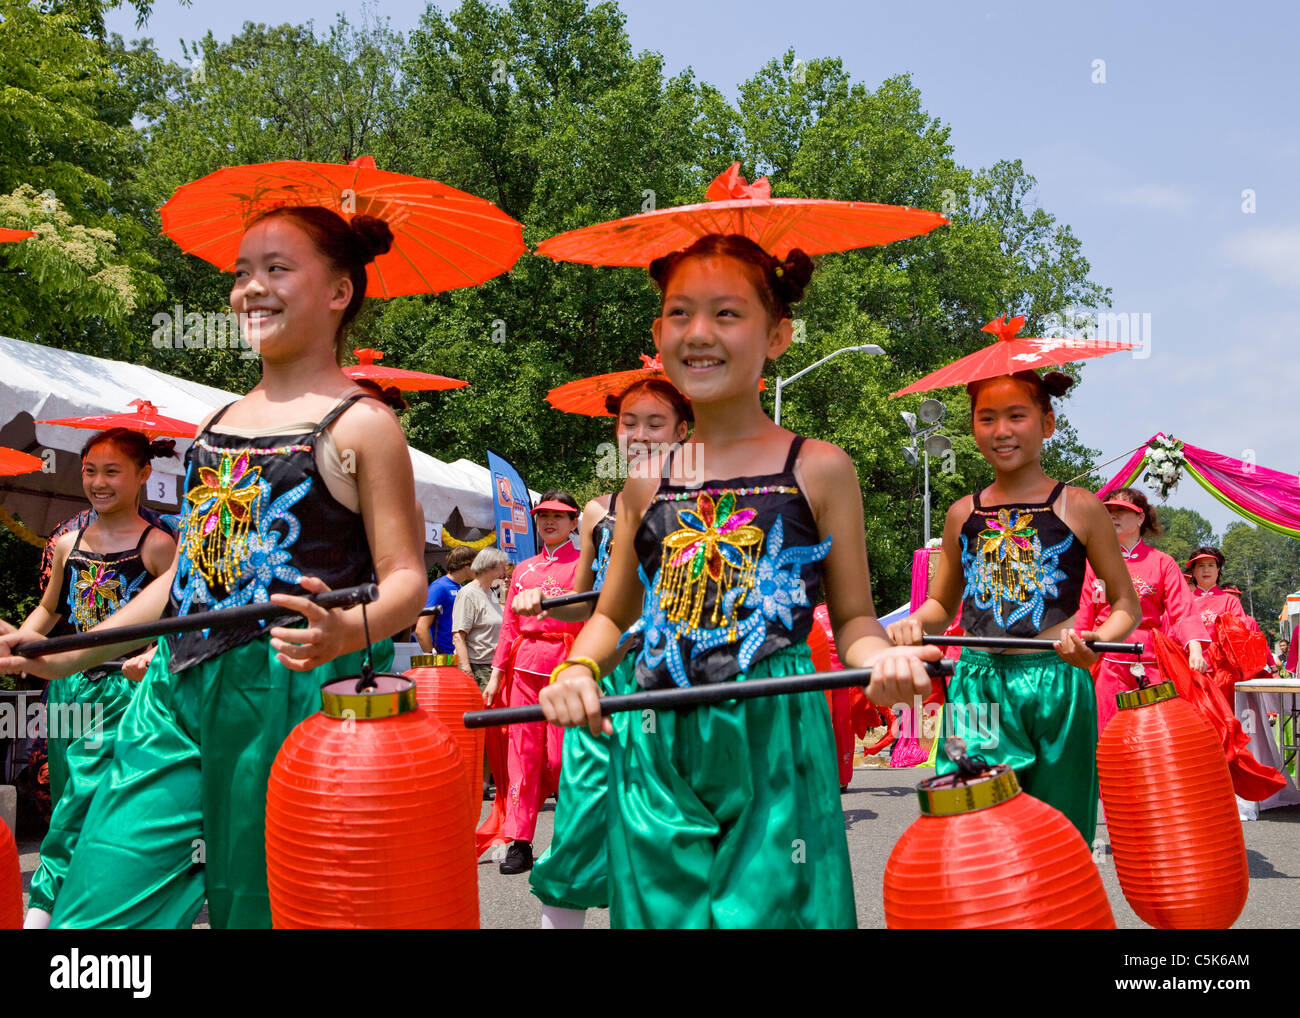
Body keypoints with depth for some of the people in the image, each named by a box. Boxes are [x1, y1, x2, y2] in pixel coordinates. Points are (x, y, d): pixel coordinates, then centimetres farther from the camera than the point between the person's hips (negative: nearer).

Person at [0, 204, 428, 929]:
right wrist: (67, 655, 18)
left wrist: (349, 630, -31)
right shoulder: (223, 422, 16)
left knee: (260, 906, 5)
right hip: (178, 691, 6)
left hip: (292, 695, -6)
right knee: (96, 907, 2)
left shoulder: (361, 425, -4)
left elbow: (405, 578, -9)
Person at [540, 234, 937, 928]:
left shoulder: (819, 470, 2)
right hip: (658, 752, 3)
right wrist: (576, 669, -1)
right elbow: (612, 616, 19)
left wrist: (882, 658, -17)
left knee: (768, 908, -3)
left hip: (775, 745, -3)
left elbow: (853, 617, 5)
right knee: (660, 908, 7)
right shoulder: (646, 485, 10)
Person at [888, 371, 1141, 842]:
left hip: (1055, 686, -2)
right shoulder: (963, 514, 12)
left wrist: (1099, 639, -14)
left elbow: (1126, 604, 7)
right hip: (976, 689, 2)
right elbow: (941, 605, 22)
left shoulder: (1078, 508, 3)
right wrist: (914, 623, 0)